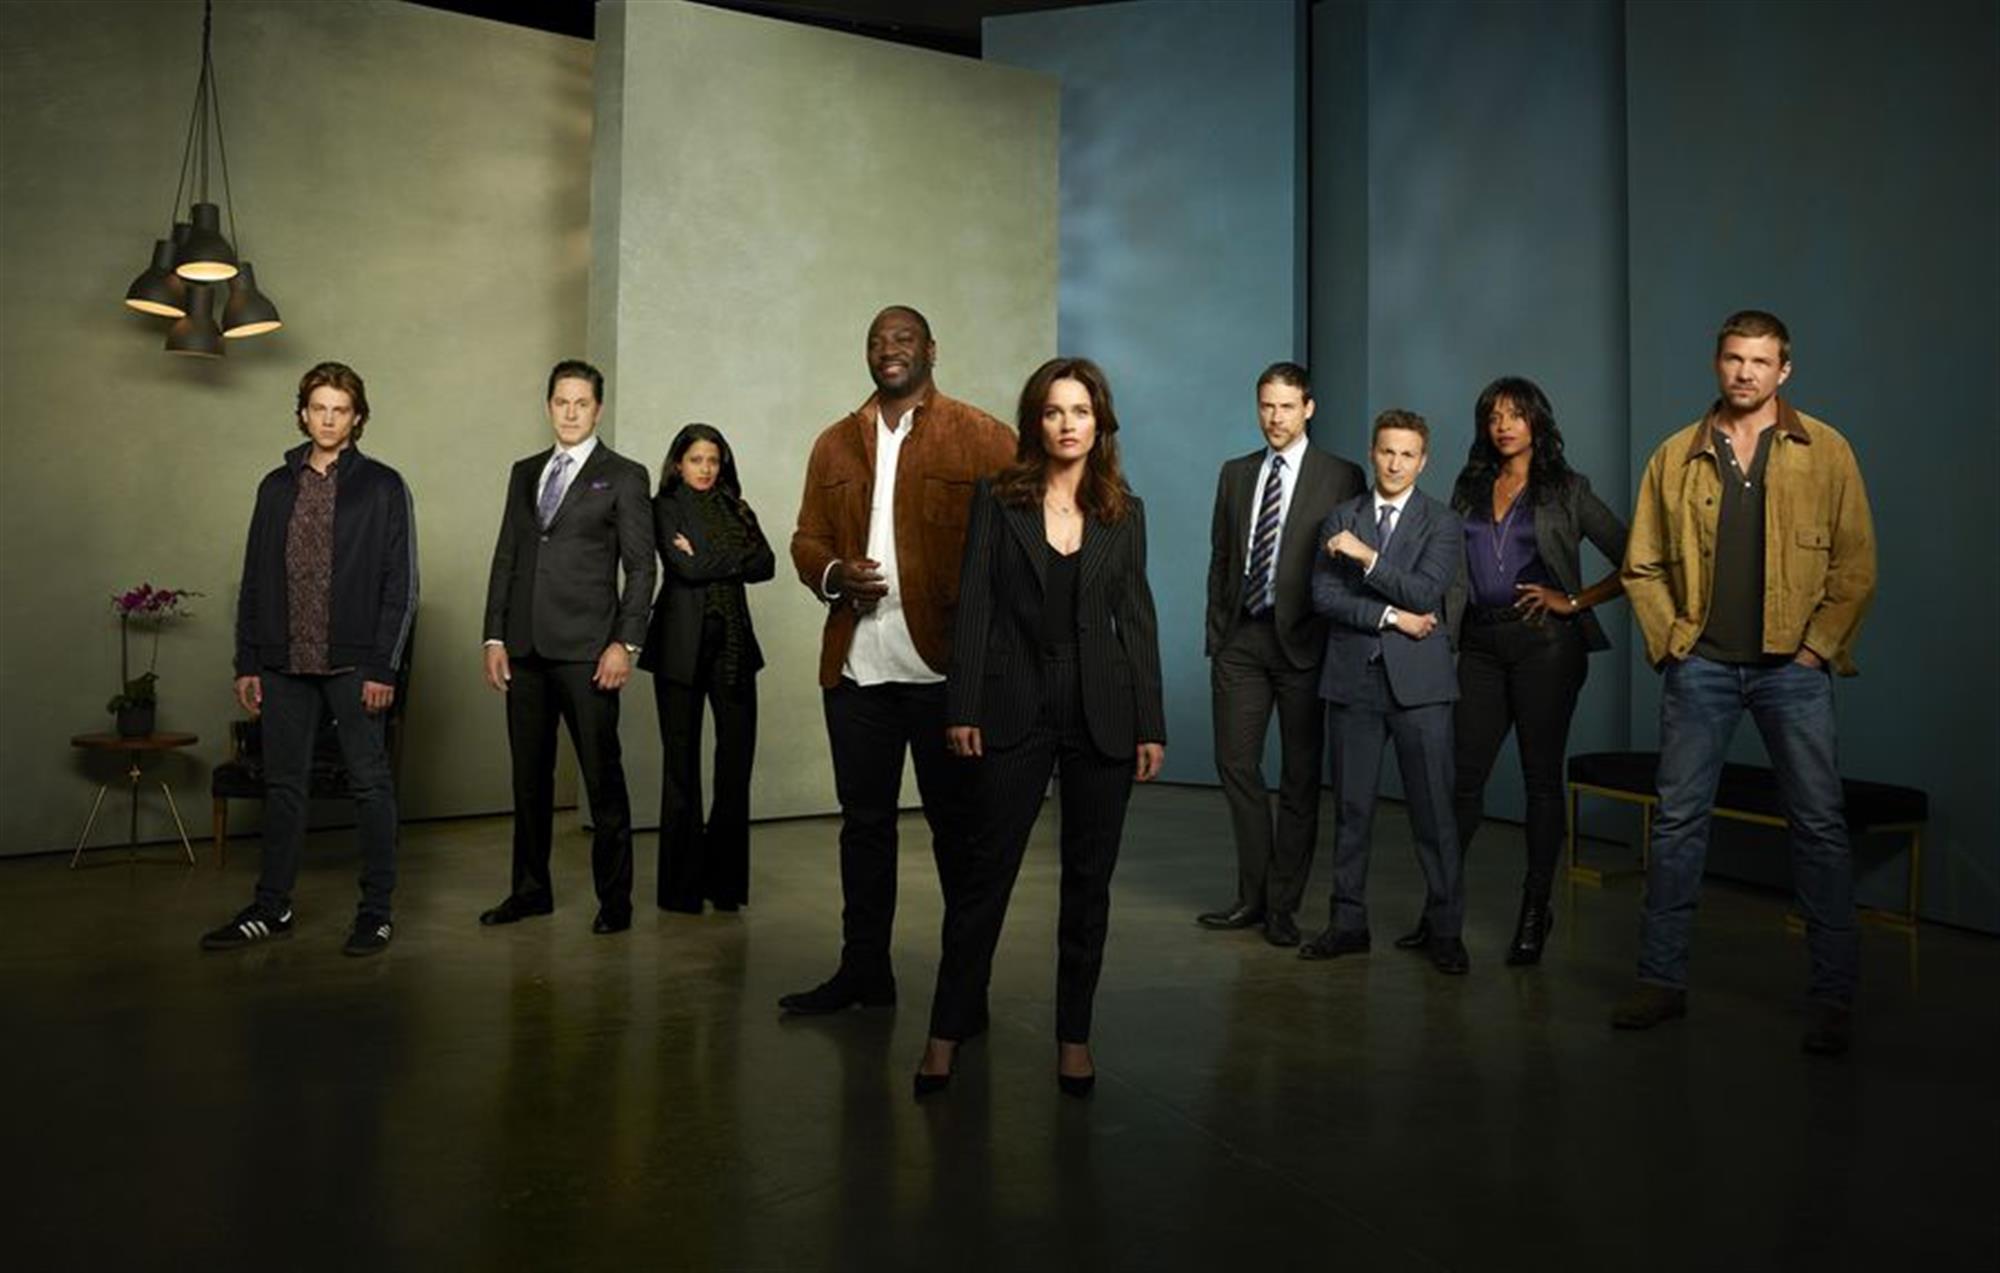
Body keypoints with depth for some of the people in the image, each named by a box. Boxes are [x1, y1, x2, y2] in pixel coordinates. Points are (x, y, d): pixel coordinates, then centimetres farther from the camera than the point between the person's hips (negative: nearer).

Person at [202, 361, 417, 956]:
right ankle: (272, 907, 23)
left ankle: (376, 911, 10)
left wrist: (383, 666, -11)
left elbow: (401, 583, -5)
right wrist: (247, 662, 7)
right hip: (285, 663, 4)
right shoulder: (276, 486, 12)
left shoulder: (382, 486, -1)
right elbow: (253, 581, 13)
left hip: (353, 663, -4)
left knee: (370, 784, 2)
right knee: (283, 784, 11)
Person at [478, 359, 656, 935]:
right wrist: (494, 635, 8)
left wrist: (625, 644, -11)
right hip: (526, 649, 5)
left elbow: (641, 567, -3)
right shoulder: (525, 473, 17)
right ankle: (531, 888, 22)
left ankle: (614, 899, 7)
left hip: (587, 650, -5)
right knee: (529, 776, 11)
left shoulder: (623, 476, 2)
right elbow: (506, 558, 16)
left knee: (603, 778, -2)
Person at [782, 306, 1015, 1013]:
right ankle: (864, 969, 24)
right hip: (855, 667, 4)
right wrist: (834, 574, -6)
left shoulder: (981, 439, 1)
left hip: (948, 666, -4)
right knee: (864, 820, 12)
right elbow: (806, 539, 16)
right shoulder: (835, 444, 15)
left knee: (957, 822, 6)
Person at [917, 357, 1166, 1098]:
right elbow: (974, 607, -1)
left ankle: (1074, 1034, 22)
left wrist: (1151, 725, 2)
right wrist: (963, 709, -7)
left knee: (1089, 878, 8)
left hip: (1102, 715, 2)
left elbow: (1137, 620, 7)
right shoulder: (998, 500, 2)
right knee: (985, 870, 1)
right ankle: (948, 1028, 15)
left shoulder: (1124, 514, 8)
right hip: (1016, 709, -2)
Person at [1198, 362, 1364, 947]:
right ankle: (1253, 894, 18)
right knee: (1235, 764, 4)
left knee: (1300, 776, 4)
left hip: (1301, 640, -4)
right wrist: (1216, 633, 8)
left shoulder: (1340, 477, 0)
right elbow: (1219, 560, 14)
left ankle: (1282, 905, 15)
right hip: (1241, 638, 4)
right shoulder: (1235, 474, 13)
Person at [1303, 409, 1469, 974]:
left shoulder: (1442, 523, 5)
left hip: (1418, 680, -2)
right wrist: (1391, 617, -9)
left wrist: (1367, 556, -15)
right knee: (1352, 807, 7)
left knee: (1433, 808, -1)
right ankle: (1348, 922, 17)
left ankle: (1444, 929, 10)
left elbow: (1427, 592, -10)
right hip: (1352, 678, 2)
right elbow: (1324, 595, 0)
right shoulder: (1340, 519, 11)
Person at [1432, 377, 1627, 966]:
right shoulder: (1468, 488, 14)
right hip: (1480, 643, 3)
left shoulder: (1567, 489, 3)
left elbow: (1631, 560, 0)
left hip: (1544, 642, -3)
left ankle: (1536, 910, 14)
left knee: (1541, 777, 3)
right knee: (1464, 774, 2)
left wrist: (1575, 601, -6)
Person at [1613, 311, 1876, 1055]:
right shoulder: (1676, 456, 7)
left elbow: (1856, 562, 1)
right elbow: (1642, 565, 9)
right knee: (1678, 822, 4)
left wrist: (1820, 647, -7)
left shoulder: (1826, 452, 3)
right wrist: (1667, 639, -1)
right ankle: (1662, 980, 15)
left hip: (1792, 666, -1)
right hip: (1700, 665, 2)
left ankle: (1833, 996, 13)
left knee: (1819, 826, 1)